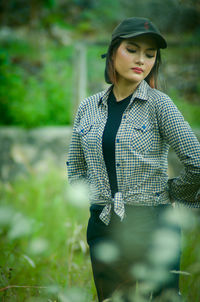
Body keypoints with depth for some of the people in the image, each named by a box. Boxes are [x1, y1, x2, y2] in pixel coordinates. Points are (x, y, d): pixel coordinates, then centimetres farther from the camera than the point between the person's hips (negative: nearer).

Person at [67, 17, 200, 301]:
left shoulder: (158, 103, -6)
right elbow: (75, 169, 20)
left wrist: (172, 193, 1)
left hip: (153, 225, -4)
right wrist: (97, 198, 8)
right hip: (103, 227, 4)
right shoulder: (88, 107, 8)